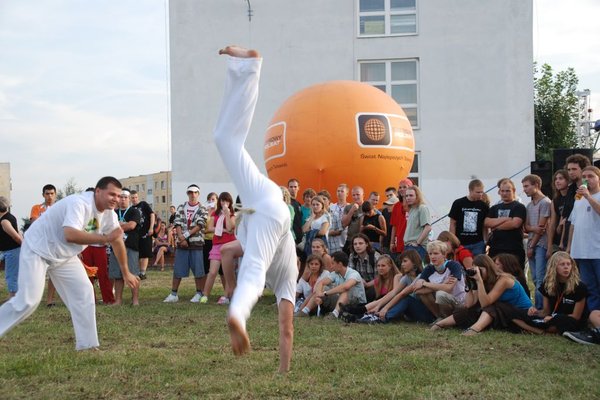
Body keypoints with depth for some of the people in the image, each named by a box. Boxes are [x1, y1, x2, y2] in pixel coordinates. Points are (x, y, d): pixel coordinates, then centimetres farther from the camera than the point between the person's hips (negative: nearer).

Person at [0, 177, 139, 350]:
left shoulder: (109, 214, -7)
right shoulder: (80, 203, -32)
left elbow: (117, 241, 6)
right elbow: (70, 235, -48)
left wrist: (126, 273, 11)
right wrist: (105, 238, -43)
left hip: (64, 256, 8)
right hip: (37, 249, -8)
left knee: (84, 293, 0)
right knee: (28, 301, -14)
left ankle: (87, 345, 8)